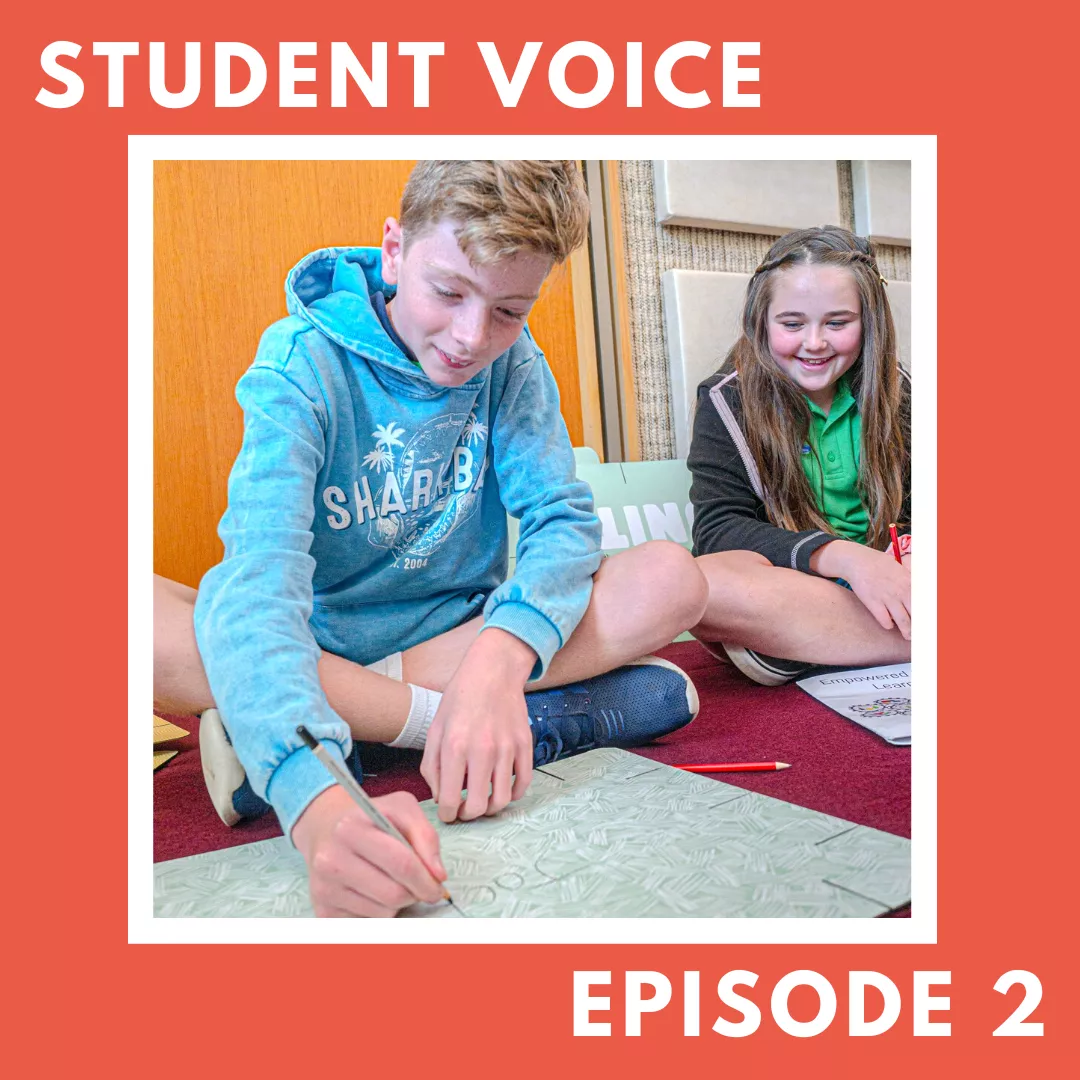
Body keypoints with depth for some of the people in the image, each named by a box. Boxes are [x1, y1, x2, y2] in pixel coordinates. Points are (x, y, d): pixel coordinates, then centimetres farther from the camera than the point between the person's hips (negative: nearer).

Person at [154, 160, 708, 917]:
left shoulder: (513, 365, -3)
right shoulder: (303, 361, -16)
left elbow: (562, 518, -13)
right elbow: (263, 570, -31)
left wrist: (497, 658, -36)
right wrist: (316, 800, -48)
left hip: (464, 633, 3)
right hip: (316, 646, -2)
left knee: (672, 579, -18)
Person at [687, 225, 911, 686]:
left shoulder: (893, 391, 10)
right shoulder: (728, 401, -1)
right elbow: (718, 528, -13)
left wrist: (908, 549, -15)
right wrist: (844, 556, -27)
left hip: (884, 578, 2)